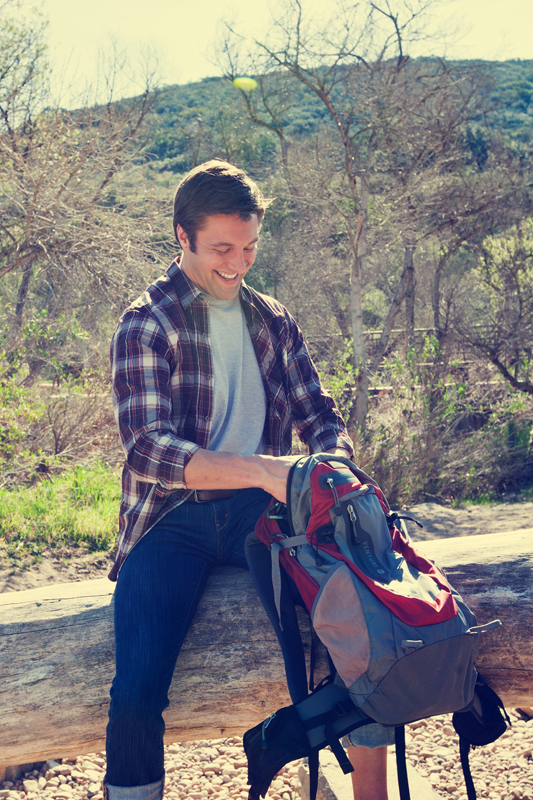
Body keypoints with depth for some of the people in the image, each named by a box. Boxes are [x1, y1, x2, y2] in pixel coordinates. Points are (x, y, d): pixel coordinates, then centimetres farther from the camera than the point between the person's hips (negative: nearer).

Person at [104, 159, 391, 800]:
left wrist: (333, 464, -10)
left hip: (259, 510, 4)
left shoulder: (273, 321, 16)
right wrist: (263, 470, -28)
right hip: (174, 521, -3)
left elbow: (321, 418, 16)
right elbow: (148, 450, -15)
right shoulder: (146, 324, -2)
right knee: (136, 697, -25)